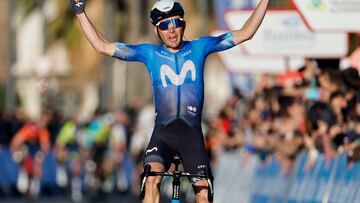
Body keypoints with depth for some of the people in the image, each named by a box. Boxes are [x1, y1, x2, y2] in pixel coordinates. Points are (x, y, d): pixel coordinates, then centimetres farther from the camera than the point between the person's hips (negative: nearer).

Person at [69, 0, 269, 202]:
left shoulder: (199, 48, 6)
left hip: (192, 133, 1)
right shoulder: (149, 53, 5)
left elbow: (245, 33, 6)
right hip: (162, 133, -1)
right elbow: (102, 46, 5)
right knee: (152, 180, -26)